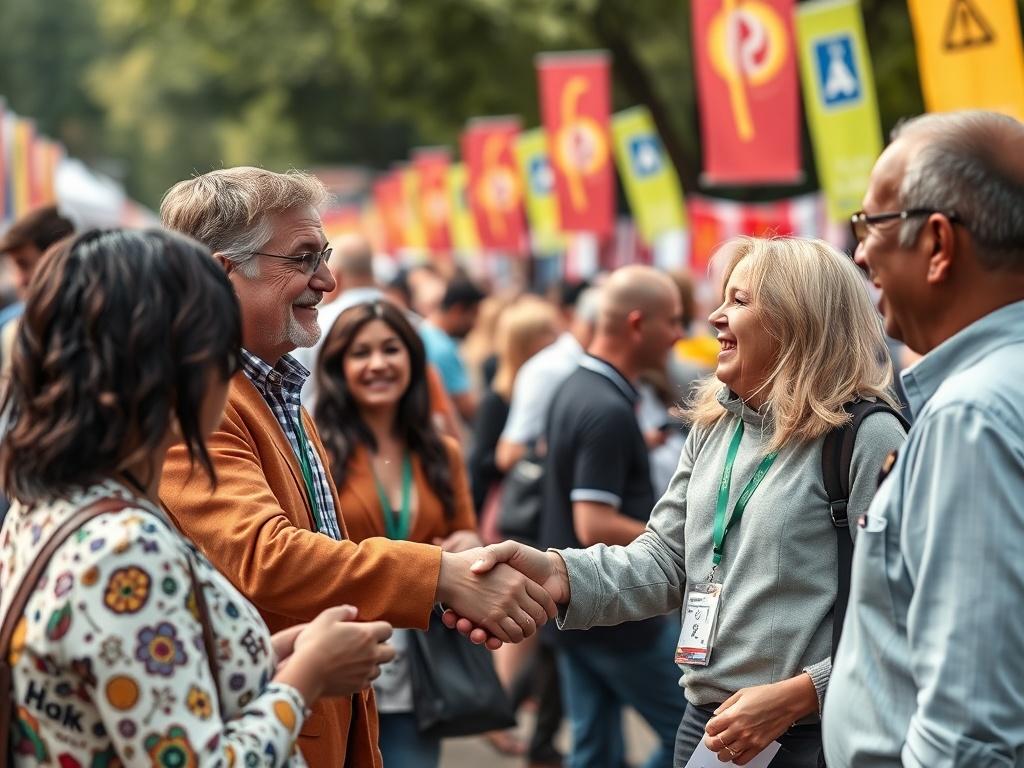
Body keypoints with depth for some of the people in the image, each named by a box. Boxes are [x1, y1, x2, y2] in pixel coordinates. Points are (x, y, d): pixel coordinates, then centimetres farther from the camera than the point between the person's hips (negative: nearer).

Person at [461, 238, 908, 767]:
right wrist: (561, 575, -9)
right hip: (707, 724, 7)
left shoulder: (867, 438, -14)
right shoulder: (713, 428, 9)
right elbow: (665, 560, 8)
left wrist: (796, 696, -23)